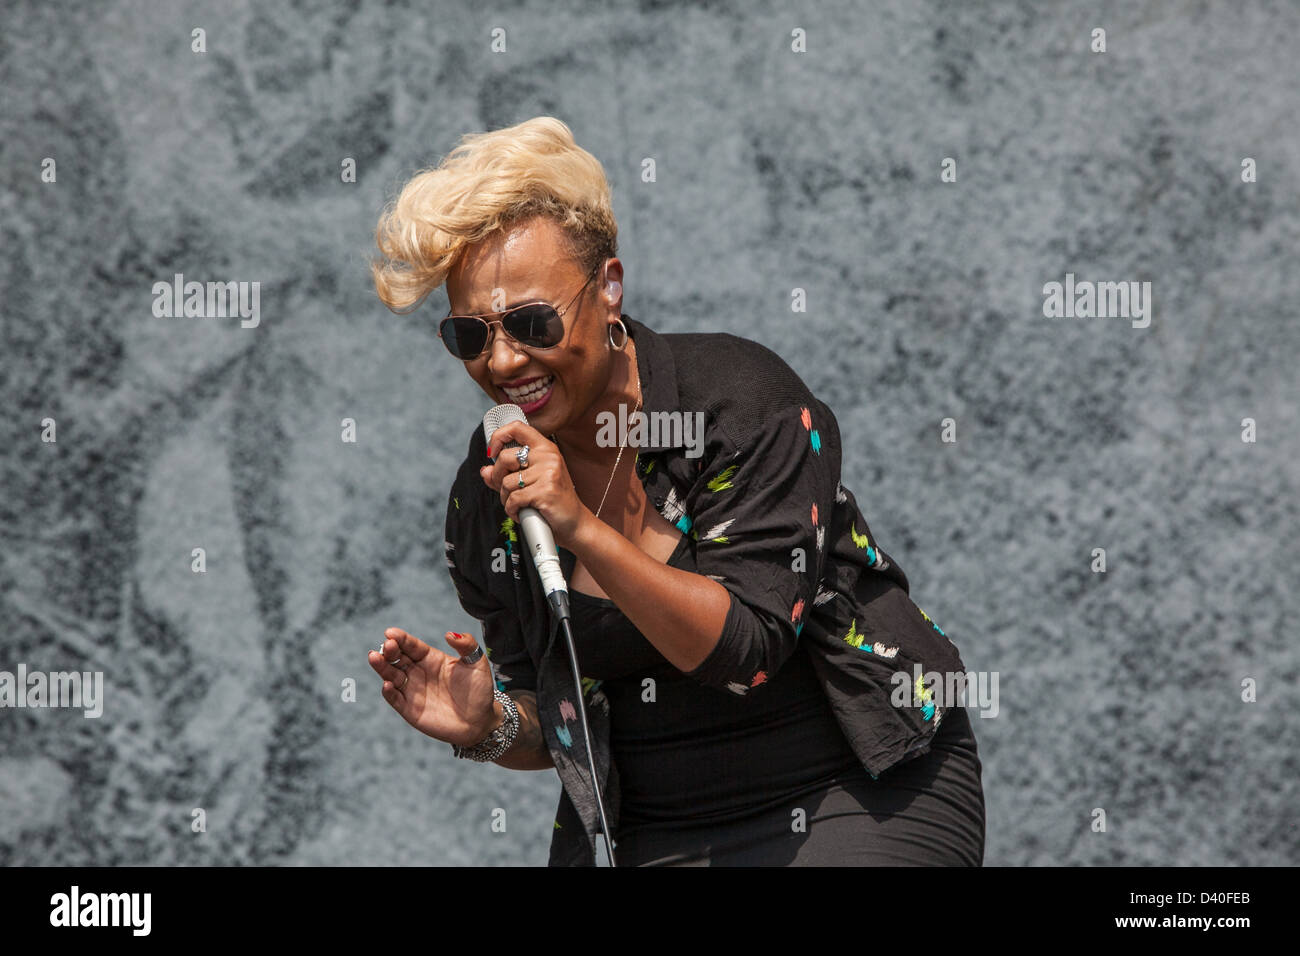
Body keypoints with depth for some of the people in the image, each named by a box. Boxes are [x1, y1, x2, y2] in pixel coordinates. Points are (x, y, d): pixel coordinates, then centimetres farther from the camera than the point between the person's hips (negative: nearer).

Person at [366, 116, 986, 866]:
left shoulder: (743, 401, -12)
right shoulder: (488, 493, 0)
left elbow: (749, 649, -20)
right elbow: (552, 728, 9)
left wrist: (584, 529, -27)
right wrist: (488, 728, -12)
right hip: (648, 832, 4)